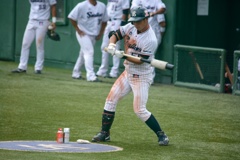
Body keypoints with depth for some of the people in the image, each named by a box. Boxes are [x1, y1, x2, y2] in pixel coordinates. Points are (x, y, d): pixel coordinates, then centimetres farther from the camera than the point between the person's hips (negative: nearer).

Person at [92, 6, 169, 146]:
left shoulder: (151, 40, -24)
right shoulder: (130, 27, -3)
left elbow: (140, 61, -22)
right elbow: (115, 35, 1)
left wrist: (124, 56, -35)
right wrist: (112, 45, -21)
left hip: (141, 77, -7)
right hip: (128, 73, 7)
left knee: (140, 109, -13)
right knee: (111, 100, 4)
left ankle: (161, 135, -1)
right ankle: (105, 133, 15)